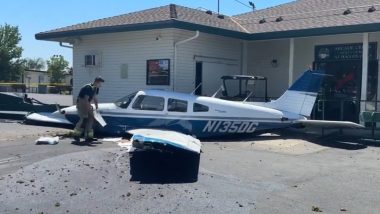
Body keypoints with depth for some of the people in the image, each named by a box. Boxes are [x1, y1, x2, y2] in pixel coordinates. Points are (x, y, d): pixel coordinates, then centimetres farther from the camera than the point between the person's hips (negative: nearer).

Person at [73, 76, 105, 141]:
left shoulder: (96, 88, 1)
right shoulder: (88, 88, -25)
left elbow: (95, 98, 10)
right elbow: (86, 100, -26)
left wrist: (96, 107, 6)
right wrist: (89, 109, -23)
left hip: (87, 104, 9)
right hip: (81, 103, -9)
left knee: (91, 119, 1)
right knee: (84, 119, -16)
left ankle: (88, 136, 5)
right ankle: (76, 135, -5)